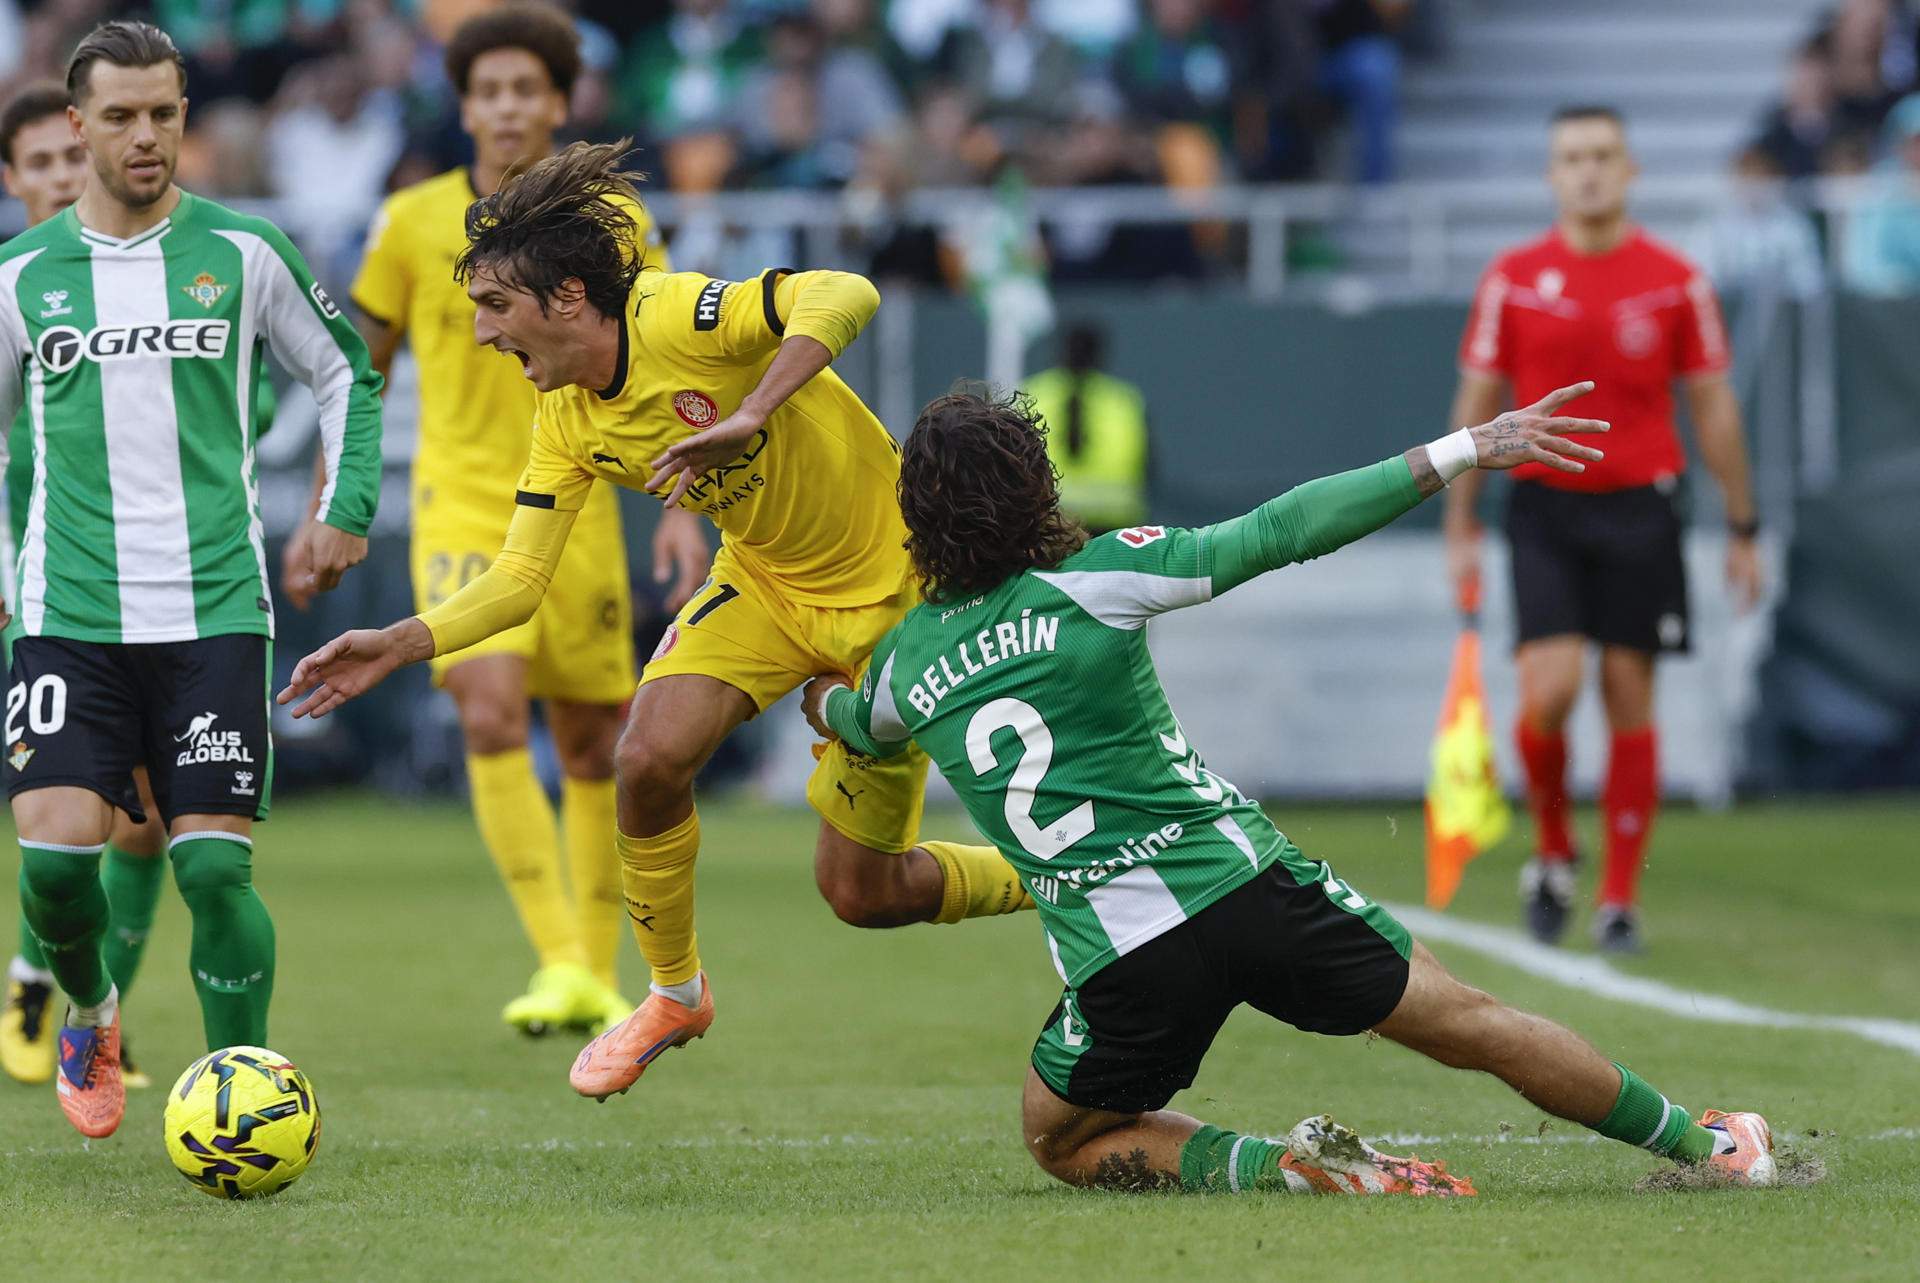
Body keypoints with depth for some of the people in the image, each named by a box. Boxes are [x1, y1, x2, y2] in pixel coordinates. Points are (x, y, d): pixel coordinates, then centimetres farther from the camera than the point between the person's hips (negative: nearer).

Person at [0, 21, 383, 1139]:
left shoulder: (244, 253, 4)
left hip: (215, 613, -1)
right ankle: (90, 1016, 19)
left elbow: (346, 374, 16)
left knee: (215, 865, -9)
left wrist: (350, 508, 5)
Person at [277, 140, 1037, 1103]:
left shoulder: (679, 320, -27)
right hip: (762, 582, 6)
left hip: (885, 586, -6)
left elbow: (844, 296, -39)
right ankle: (674, 992, 6)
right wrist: (397, 646, -18)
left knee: (861, 892, -1)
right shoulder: (567, 424, -6)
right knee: (650, 759, -18)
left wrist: (748, 418, -49)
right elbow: (518, 579, -5)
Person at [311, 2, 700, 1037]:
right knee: (492, 720, -21)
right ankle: (558, 961, -21)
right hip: (461, 512, -1)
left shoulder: (613, 227, -1)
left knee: (591, 749, 8)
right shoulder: (412, 224, -1)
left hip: (577, 515, 1)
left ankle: (600, 976, 23)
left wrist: (682, 507, -10)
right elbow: (364, 371, 9)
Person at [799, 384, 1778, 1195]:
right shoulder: (1094, 577, -3)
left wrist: (826, 699, 58)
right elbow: (1283, 531, -6)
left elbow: (856, 727, 32)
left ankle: (1270, 1165, -4)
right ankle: (1706, 1144, 21)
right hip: (1246, 883, 0)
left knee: (1062, 1141, 22)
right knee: (1465, 1022, 12)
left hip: (1117, 958, 0)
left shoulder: (900, 666, 6)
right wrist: (1463, 453, -3)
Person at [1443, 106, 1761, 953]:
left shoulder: (1676, 282, 1)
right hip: (1544, 508, 0)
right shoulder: (1513, 280, 1)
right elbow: (1477, 404, 7)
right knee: (1547, 692, -13)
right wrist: (1460, 527, 6)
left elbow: (1713, 408, 6)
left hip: (1639, 509, 0)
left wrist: (1742, 527, 4)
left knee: (1630, 701, 1)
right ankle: (1552, 853, 12)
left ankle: (1621, 899, 9)